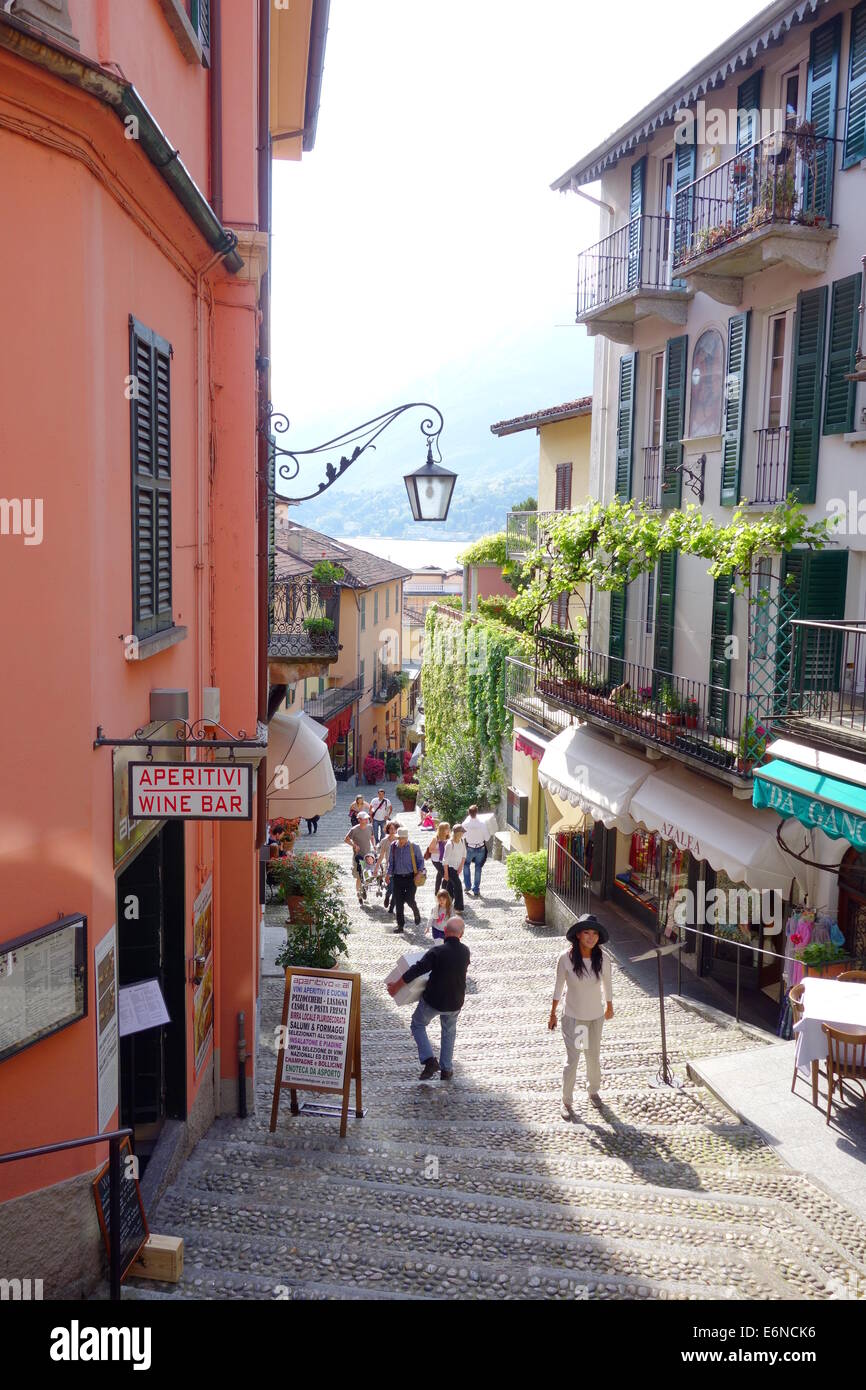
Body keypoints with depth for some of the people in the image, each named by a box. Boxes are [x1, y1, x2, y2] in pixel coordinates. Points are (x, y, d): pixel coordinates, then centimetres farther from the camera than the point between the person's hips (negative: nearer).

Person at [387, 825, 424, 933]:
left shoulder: (414, 847, -4)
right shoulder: (393, 847, 3)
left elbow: (420, 860, 6)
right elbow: (391, 862, 13)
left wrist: (419, 872, -5)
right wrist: (389, 874, 6)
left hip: (410, 877, -3)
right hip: (397, 877, 3)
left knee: (409, 899, -10)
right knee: (398, 901, 2)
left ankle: (417, 914, 23)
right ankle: (400, 924, 14)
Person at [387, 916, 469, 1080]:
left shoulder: (437, 952, -24)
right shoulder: (465, 952, -8)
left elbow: (416, 970, -22)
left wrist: (396, 986, -10)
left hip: (433, 1000, -4)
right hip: (455, 1003, 4)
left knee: (417, 1025, 19)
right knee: (449, 1032, 26)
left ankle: (429, 1060, 3)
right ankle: (446, 1069, 30)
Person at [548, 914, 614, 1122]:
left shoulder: (603, 958, -17)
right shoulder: (566, 958, -22)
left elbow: (607, 984, 2)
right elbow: (559, 986, -7)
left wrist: (609, 1006, 17)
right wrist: (552, 1014, 1)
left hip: (596, 1016, 2)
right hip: (572, 1016, -2)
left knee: (594, 1057, 18)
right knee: (572, 1060, 2)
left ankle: (593, 1090, 44)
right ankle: (567, 1101, 21)